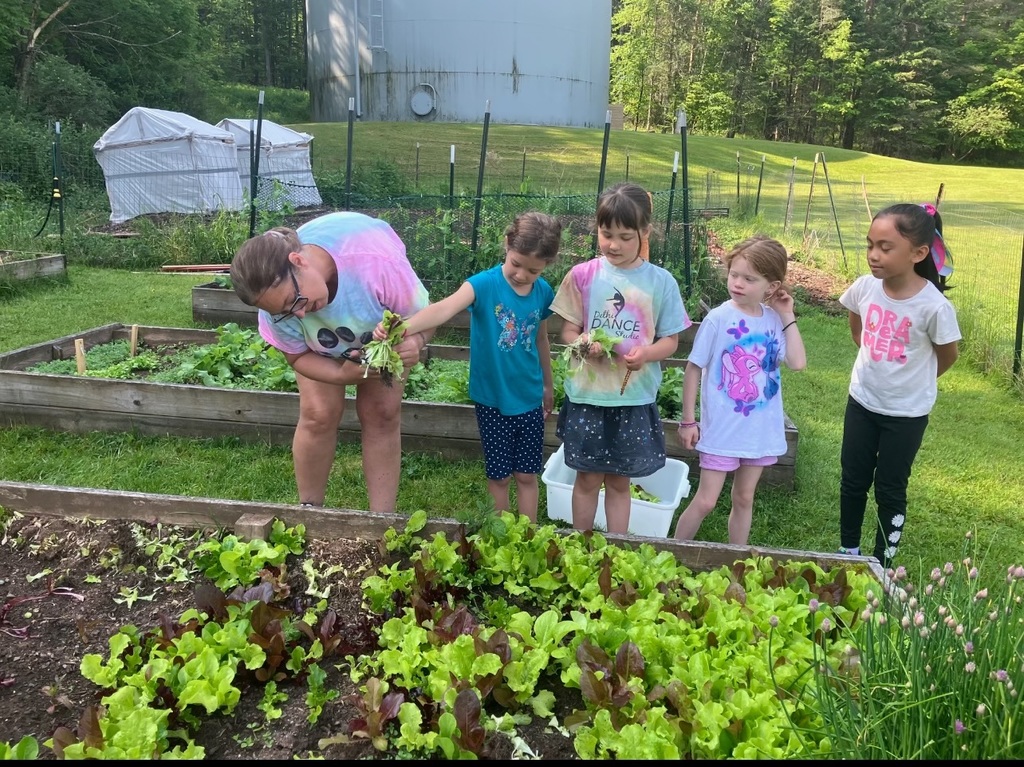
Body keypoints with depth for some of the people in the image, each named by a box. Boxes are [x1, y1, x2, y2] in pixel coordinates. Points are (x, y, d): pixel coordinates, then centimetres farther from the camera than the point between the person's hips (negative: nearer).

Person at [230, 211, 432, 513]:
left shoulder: (377, 261, -46)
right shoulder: (276, 293, -35)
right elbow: (298, 356, -18)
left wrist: (414, 342, -52)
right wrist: (341, 375, -38)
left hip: (381, 331, -1)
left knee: (382, 414, -7)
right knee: (318, 414, -11)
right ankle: (309, 510, 11)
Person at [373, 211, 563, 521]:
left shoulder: (543, 292, -3)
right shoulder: (484, 284, -17)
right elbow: (445, 308, -35)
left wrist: (548, 385, 22)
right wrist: (402, 328, -52)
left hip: (529, 400, 3)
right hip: (492, 399, -3)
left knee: (527, 475, 13)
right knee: (499, 475, 11)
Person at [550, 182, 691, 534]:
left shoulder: (660, 281, -5)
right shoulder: (583, 275, -5)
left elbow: (671, 340, 0)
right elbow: (568, 330, 2)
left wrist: (646, 353, -21)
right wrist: (583, 342, -21)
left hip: (635, 400, 0)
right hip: (587, 397, 0)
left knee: (619, 482, 14)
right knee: (588, 479, 14)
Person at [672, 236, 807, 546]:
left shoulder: (774, 320, -1)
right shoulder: (719, 318, -13)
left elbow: (798, 362, -11)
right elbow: (693, 369, -8)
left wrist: (788, 317, -8)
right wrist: (688, 421, -8)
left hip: (760, 430, 4)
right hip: (721, 430, -4)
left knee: (744, 499, 17)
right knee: (705, 501, 1)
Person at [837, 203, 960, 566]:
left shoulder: (934, 306, -24)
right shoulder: (865, 287, -13)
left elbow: (949, 355, -6)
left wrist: (915, 381, 7)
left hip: (906, 412, -4)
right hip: (861, 402, 4)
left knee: (890, 490, 9)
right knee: (853, 481, 15)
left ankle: (882, 564, 26)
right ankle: (848, 551, 34)